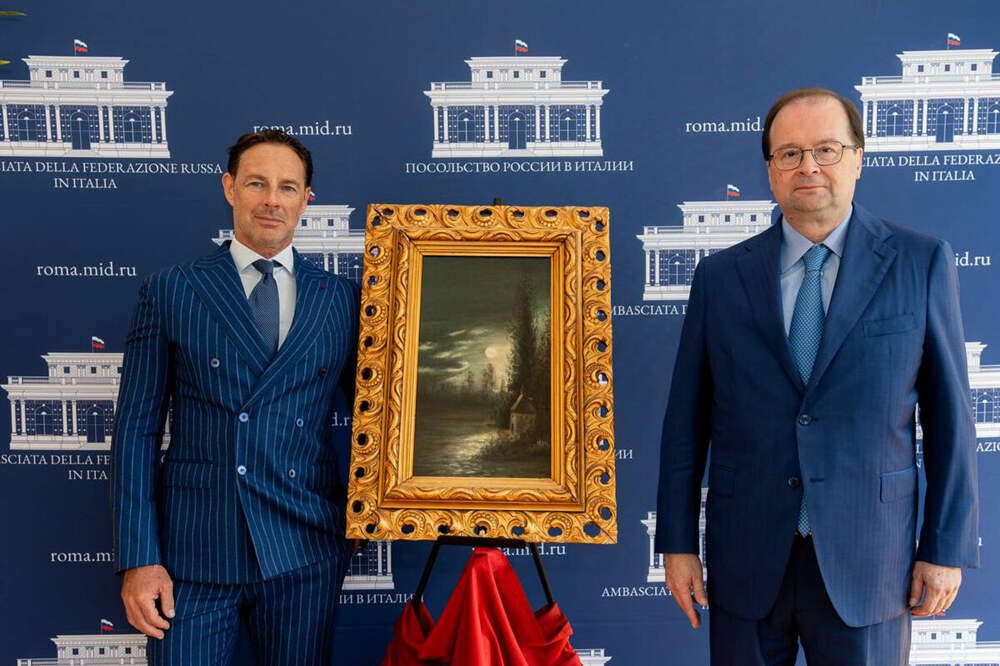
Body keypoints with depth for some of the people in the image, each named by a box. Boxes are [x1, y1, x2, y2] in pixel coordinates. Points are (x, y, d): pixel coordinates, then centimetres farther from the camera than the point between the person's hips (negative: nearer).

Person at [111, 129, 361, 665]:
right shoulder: (169, 291, 3)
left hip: (304, 555, 1)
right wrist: (137, 559, -5)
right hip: (193, 549, -1)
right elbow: (137, 427, 1)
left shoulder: (342, 299, 6)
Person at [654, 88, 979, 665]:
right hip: (745, 558, 1)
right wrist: (678, 543, 1)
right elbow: (687, 417, 1)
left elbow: (949, 412, 1)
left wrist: (947, 549, -1)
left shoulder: (922, 263, -1)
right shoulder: (720, 276, 1)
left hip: (867, 562, 0)